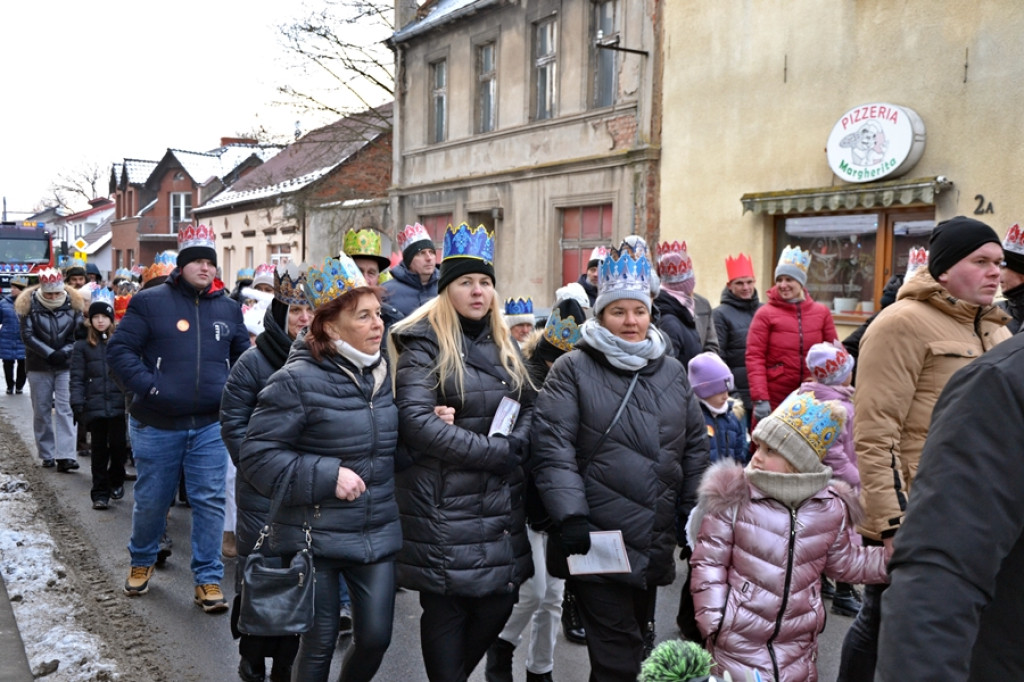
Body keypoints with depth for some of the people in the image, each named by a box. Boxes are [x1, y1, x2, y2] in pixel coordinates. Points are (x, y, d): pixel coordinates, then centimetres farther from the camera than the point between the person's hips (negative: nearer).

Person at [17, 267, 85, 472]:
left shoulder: (73, 303, -2)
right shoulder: (29, 304, -5)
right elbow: (27, 336, -9)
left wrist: (64, 352, -17)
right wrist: (49, 353, -18)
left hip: (66, 365, 0)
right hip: (39, 366, 0)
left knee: (64, 409, -7)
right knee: (42, 410, 6)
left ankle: (65, 456, -12)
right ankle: (47, 455, 16)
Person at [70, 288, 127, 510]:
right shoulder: (82, 346, 7)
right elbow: (77, 378, 4)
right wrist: (77, 404, -6)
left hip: (118, 404, 0)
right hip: (95, 405, 0)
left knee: (118, 446, -2)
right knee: (99, 449, 4)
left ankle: (116, 481, 25)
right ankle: (100, 493, 13)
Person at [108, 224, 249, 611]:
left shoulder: (228, 308, 8)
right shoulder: (150, 302, -4)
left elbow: (245, 356, 19)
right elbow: (119, 350, -6)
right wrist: (147, 387, -16)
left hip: (210, 425, 2)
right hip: (157, 424, -2)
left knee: (210, 501, 1)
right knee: (151, 500, 13)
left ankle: (208, 579, 13)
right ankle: (142, 561, 39)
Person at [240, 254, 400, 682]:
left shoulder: (384, 373, 5)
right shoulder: (299, 380, -15)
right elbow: (256, 455, -15)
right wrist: (325, 476, -21)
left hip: (378, 533, 5)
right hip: (315, 537, -5)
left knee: (376, 637, 9)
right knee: (319, 644, 8)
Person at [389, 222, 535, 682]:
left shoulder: (503, 345, 14)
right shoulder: (424, 344, -7)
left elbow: (529, 407, 14)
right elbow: (415, 419, -18)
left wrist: (515, 444, -9)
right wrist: (495, 451, -17)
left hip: (501, 502, 6)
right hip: (444, 504, -6)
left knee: (499, 601, 8)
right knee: (447, 608, 4)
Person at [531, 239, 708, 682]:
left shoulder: (672, 371, 12)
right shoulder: (573, 370, -5)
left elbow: (695, 446, 17)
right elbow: (553, 449, -13)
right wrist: (570, 517, -20)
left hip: (656, 545, 6)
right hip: (596, 544, -5)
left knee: (634, 642, 20)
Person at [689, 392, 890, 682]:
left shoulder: (831, 508, -2)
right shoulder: (733, 497, -13)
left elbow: (847, 563, 12)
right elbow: (709, 562, -9)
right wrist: (714, 622, -12)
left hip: (797, 646, 4)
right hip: (738, 641, -3)